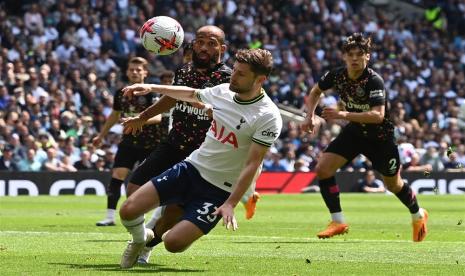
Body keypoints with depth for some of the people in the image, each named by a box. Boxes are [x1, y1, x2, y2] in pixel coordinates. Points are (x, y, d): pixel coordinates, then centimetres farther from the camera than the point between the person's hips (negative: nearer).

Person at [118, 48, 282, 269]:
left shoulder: (268, 117, -18)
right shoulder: (223, 91, 0)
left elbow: (252, 165, -19)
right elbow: (190, 94, 23)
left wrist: (230, 204, -24)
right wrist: (151, 87, 19)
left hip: (219, 190, -5)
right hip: (191, 167, 5)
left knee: (173, 243, -19)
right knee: (128, 211, -10)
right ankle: (140, 238, 25)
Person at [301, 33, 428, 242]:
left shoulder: (374, 81, -30)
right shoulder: (336, 76, -14)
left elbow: (378, 115, -40)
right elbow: (316, 92, 7)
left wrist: (344, 115, -47)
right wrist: (310, 116, -8)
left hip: (380, 136, -5)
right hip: (354, 131, 5)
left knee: (393, 184, 13)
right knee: (323, 169, -14)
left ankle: (418, 215, 44)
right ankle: (338, 222, -6)